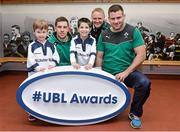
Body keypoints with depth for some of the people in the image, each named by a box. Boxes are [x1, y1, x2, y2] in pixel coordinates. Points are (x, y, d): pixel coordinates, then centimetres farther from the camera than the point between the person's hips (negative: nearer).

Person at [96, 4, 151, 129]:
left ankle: (135, 114, -5)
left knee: (144, 82, -31)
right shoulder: (104, 35, 3)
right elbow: (99, 57, 6)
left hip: (127, 72, -2)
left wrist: (126, 72, -19)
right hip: (108, 74, 3)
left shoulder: (133, 31, -6)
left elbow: (141, 55, -11)